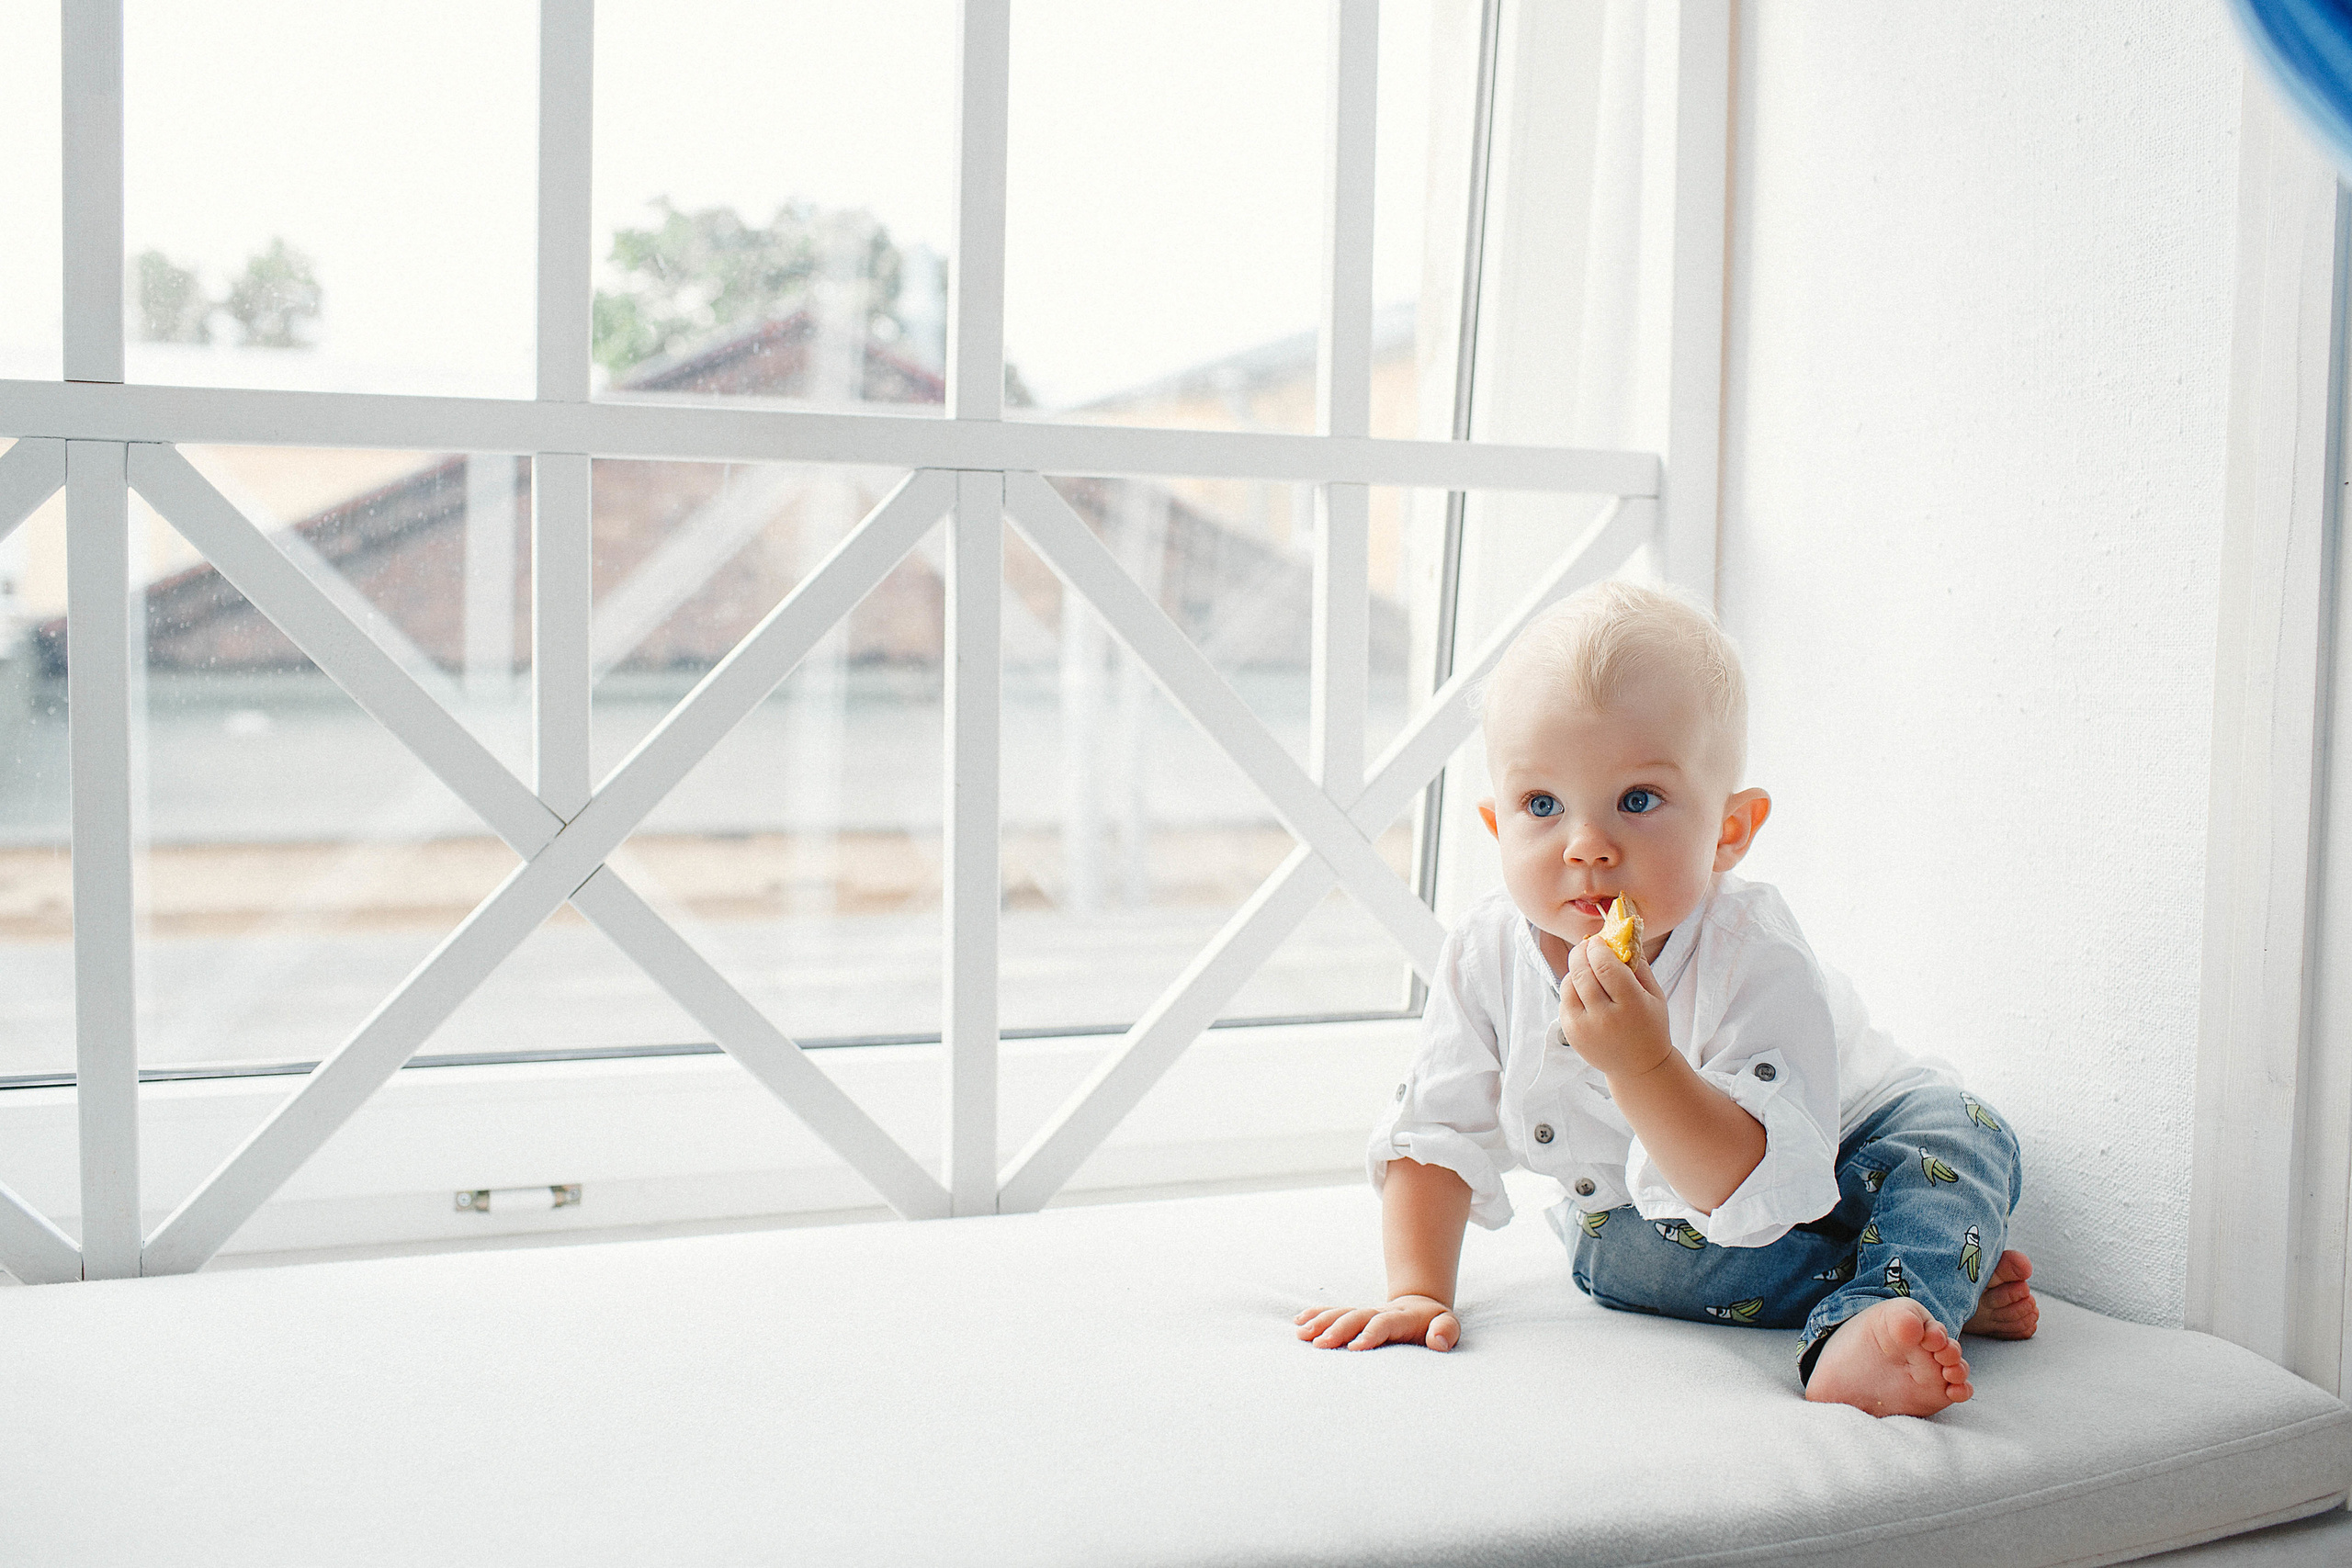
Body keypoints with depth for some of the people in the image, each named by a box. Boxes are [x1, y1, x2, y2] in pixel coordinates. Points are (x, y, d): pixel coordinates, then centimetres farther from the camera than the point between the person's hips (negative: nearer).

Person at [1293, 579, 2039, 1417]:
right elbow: (1435, 1135, -12)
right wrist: (1418, 1293, -23)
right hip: (1635, 1207, 4)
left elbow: (1758, 1190, -43)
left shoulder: (1756, 965, -36)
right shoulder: (1488, 954, -23)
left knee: (1958, 1136, -26)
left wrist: (1644, 1066, -56)